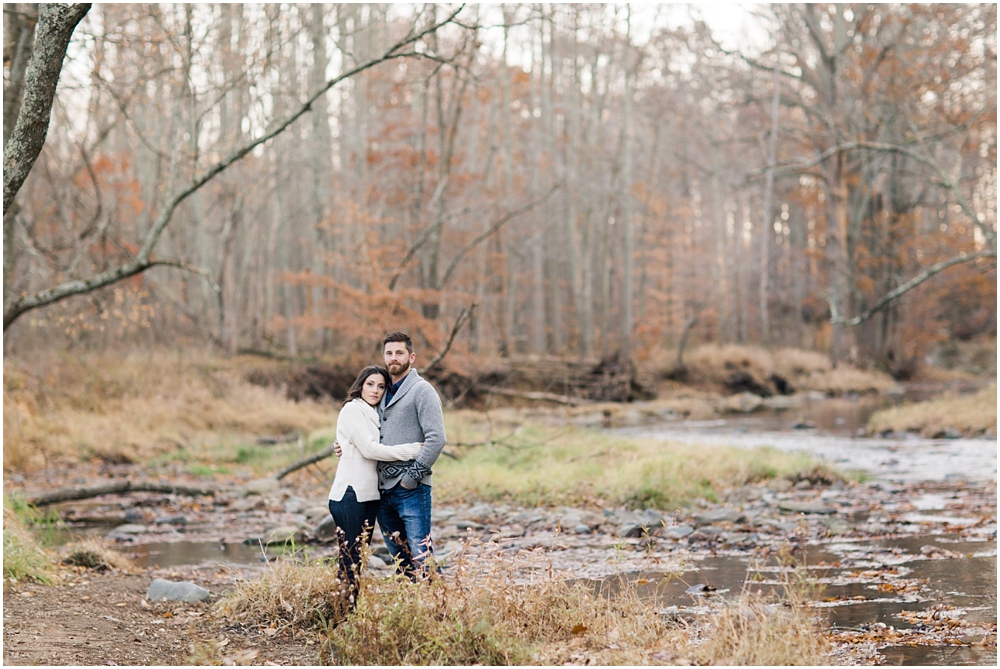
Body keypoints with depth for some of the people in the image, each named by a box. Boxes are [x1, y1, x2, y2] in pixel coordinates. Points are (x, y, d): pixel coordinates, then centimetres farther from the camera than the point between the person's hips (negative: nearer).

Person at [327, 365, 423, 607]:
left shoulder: (374, 414, 20)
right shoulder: (353, 410, -7)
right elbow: (369, 449, -14)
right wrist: (412, 450, -14)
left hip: (369, 495, 9)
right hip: (350, 495, -9)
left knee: (358, 560, 9)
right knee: (349, 561, -8)